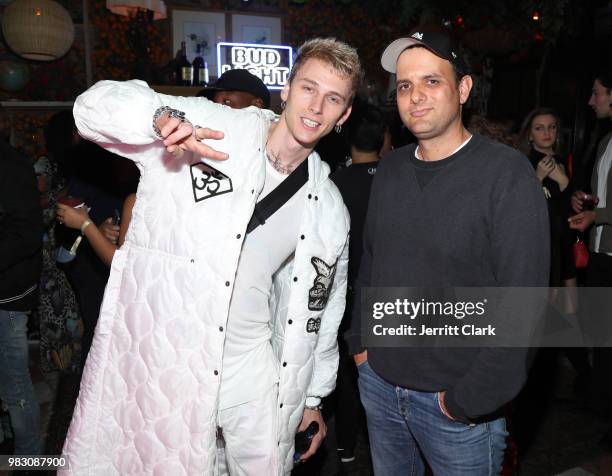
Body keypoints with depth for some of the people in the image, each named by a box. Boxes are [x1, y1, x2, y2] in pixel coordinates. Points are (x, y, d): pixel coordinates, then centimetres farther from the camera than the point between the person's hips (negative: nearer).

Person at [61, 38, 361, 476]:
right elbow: (95, 105, -9)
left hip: (250, 362, 4)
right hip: (159, 355, -3)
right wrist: (164, 117, -31)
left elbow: (323, 307, 12)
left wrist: (313, 396, 15)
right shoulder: (210, 127, -7)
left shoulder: (329, 209, 4)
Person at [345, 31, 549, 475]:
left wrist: (471, 399, -17)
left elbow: (523, 301, -18)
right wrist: (360, 340, 8)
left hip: (459, 399, -5)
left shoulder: (507, 173, -15)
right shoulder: (390, 169, 3)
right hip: (379, 381, 5)